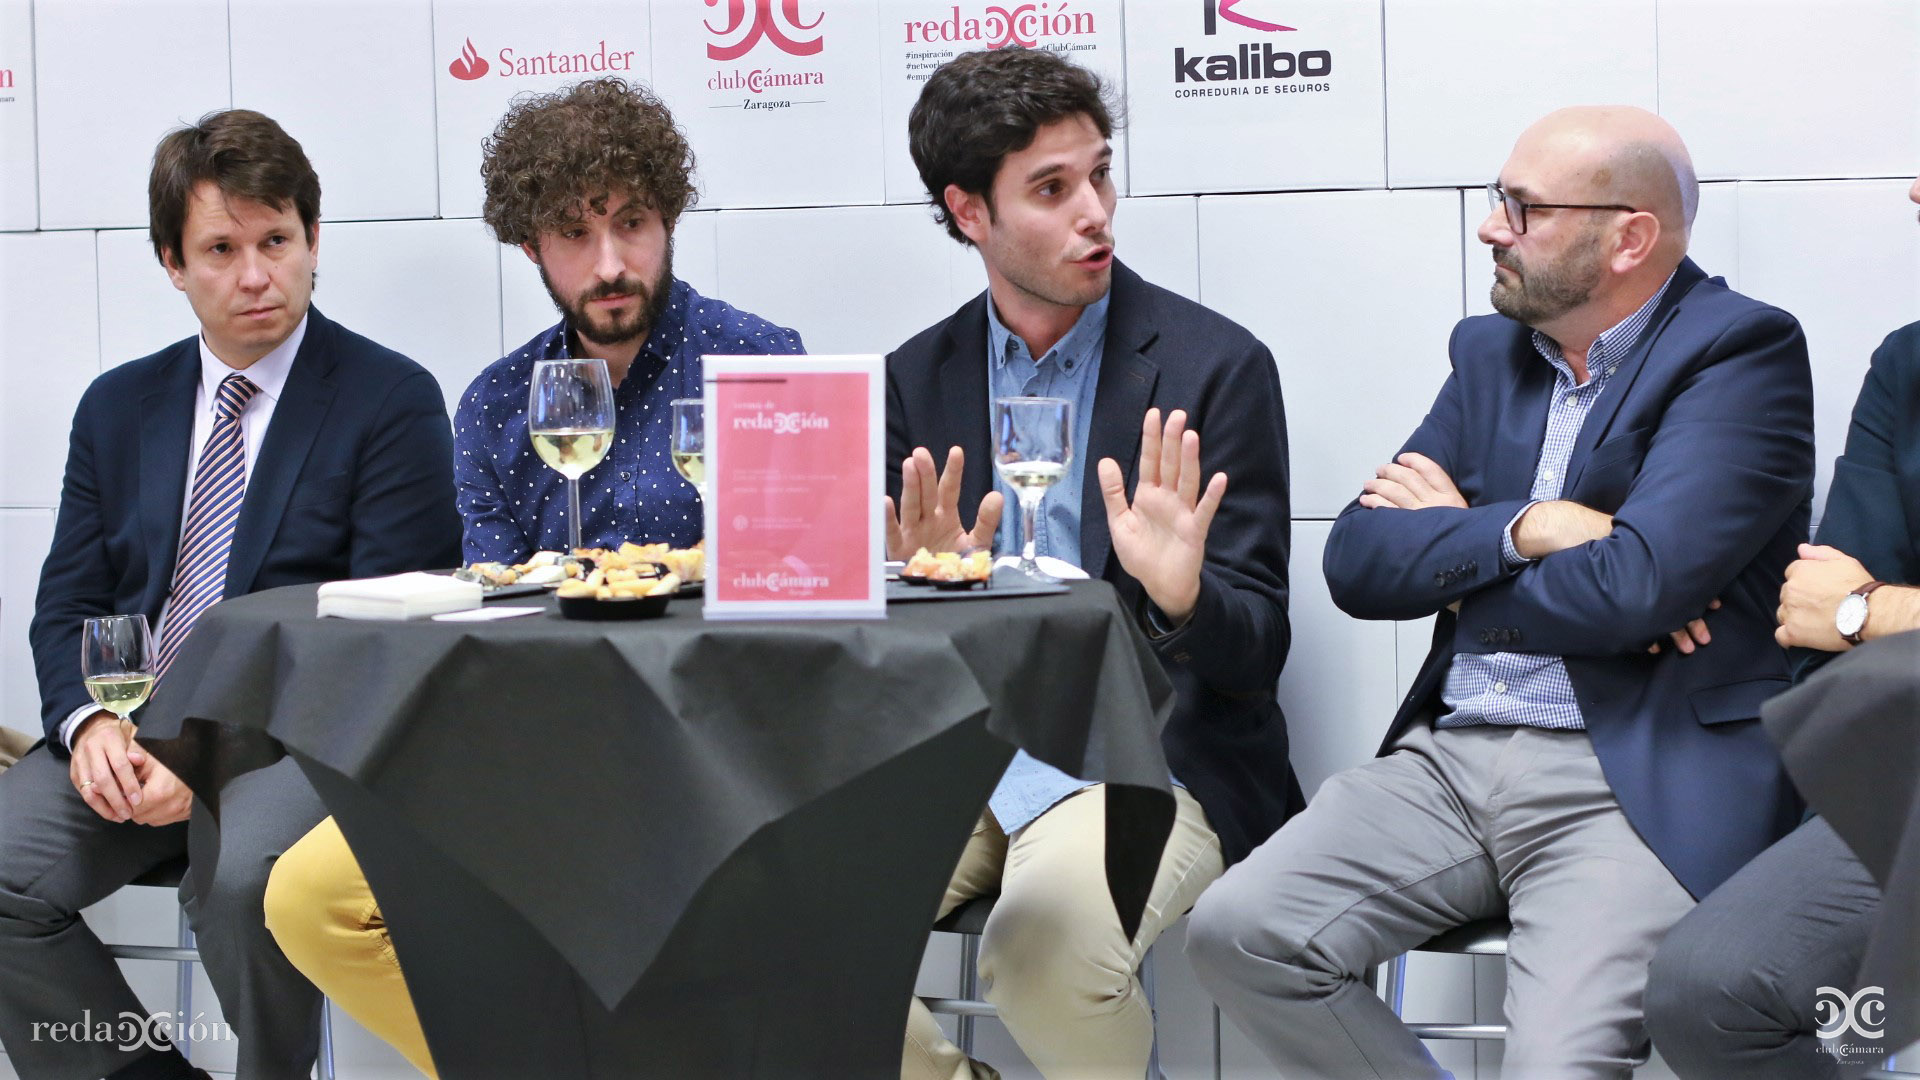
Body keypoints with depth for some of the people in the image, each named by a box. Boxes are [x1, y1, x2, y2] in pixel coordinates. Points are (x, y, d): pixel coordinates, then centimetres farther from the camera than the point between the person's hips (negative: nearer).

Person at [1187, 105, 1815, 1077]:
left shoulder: (1743, 352, -4)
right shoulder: (1491, 350, 16)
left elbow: (1634, 587, -18)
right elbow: (1356, 561, 7)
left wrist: (1452, 549, -1)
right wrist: (1521, 529, -11)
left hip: (1636, 779, -6)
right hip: (1452, 758, 6)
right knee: (1234, 928, -13)